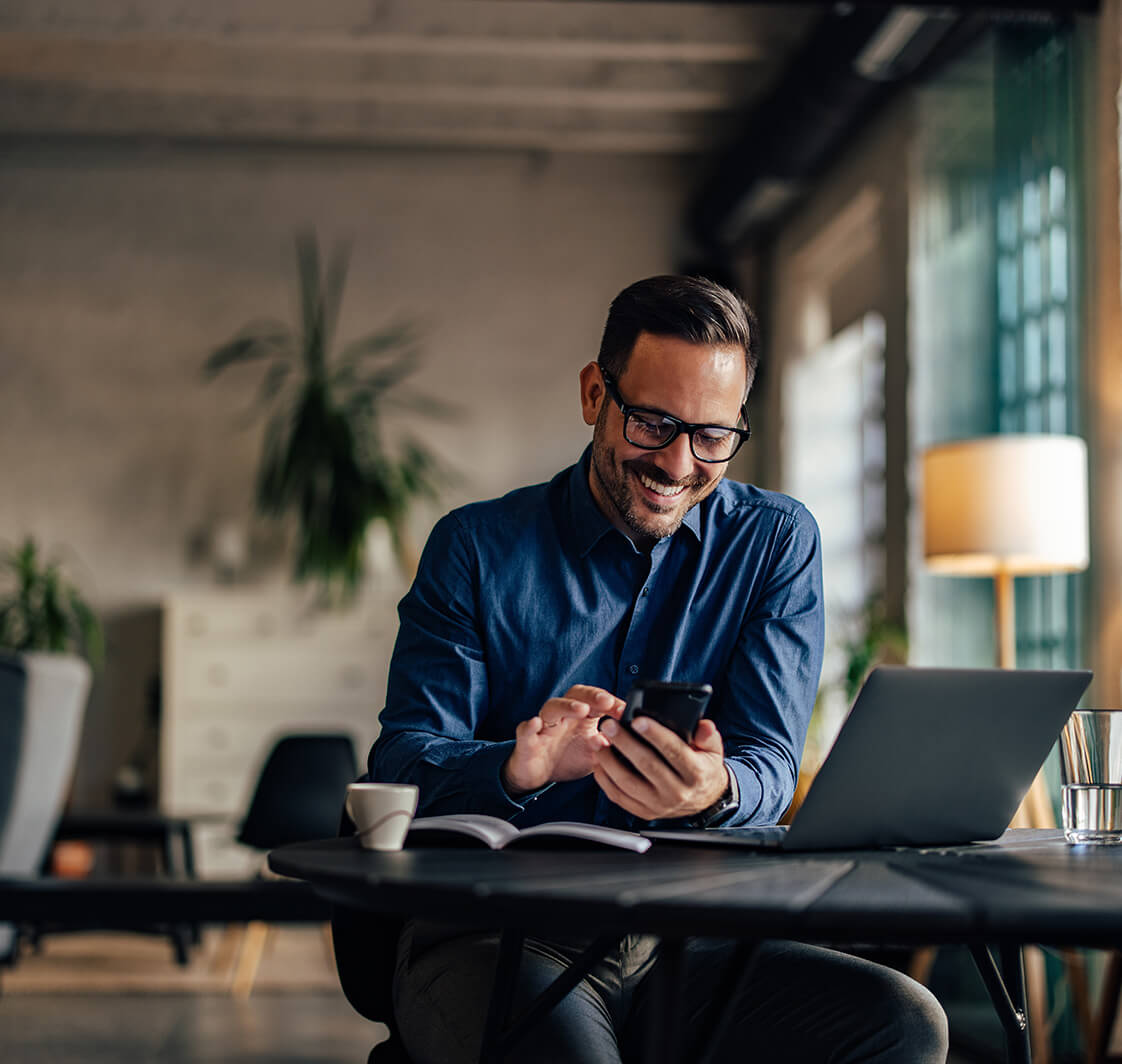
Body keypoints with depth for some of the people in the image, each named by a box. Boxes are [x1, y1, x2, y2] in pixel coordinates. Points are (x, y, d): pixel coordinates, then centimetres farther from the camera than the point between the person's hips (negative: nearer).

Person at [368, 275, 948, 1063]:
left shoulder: (777, 544, 9)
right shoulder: (477, 548, 4)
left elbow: (771, 767, 0)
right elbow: (402, 763, -2)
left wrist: (715, 791, -26)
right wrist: (521, 767, -25)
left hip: (688, 936, 4)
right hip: (497, 935, -3)